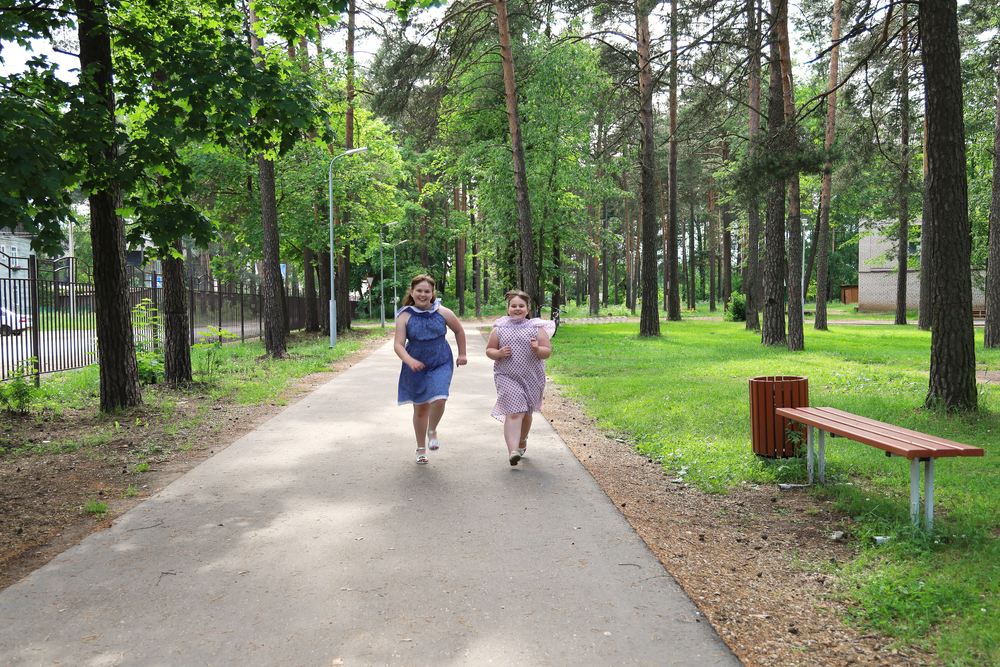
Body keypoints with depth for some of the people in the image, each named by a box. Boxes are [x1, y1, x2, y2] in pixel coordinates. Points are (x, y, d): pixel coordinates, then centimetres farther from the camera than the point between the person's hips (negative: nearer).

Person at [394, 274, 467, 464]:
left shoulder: (443, 313, -6)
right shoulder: (405, 317, -9)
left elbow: (459, 331, 10)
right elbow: (398, 344, -15)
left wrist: (462, 354, 14)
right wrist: (409, 360, -33)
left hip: (441, 364, -1)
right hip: (416, 367, 1)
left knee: (438, 399, -23)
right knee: (420, 408, 10)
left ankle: (432, 431, 10)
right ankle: (421, 448, 30)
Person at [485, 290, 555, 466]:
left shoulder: (537, 328, 4)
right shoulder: (499, 329, 6)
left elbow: (547, 352, 1)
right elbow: (489, 350, 11)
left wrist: (537, 349, -20)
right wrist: (498, 353, -11)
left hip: (532, 378, 2)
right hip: (507, 377, -2)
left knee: (526, 414, 16)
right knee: (514, 413, -17)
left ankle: (522, 440, 43)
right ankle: (512, 451, -24)